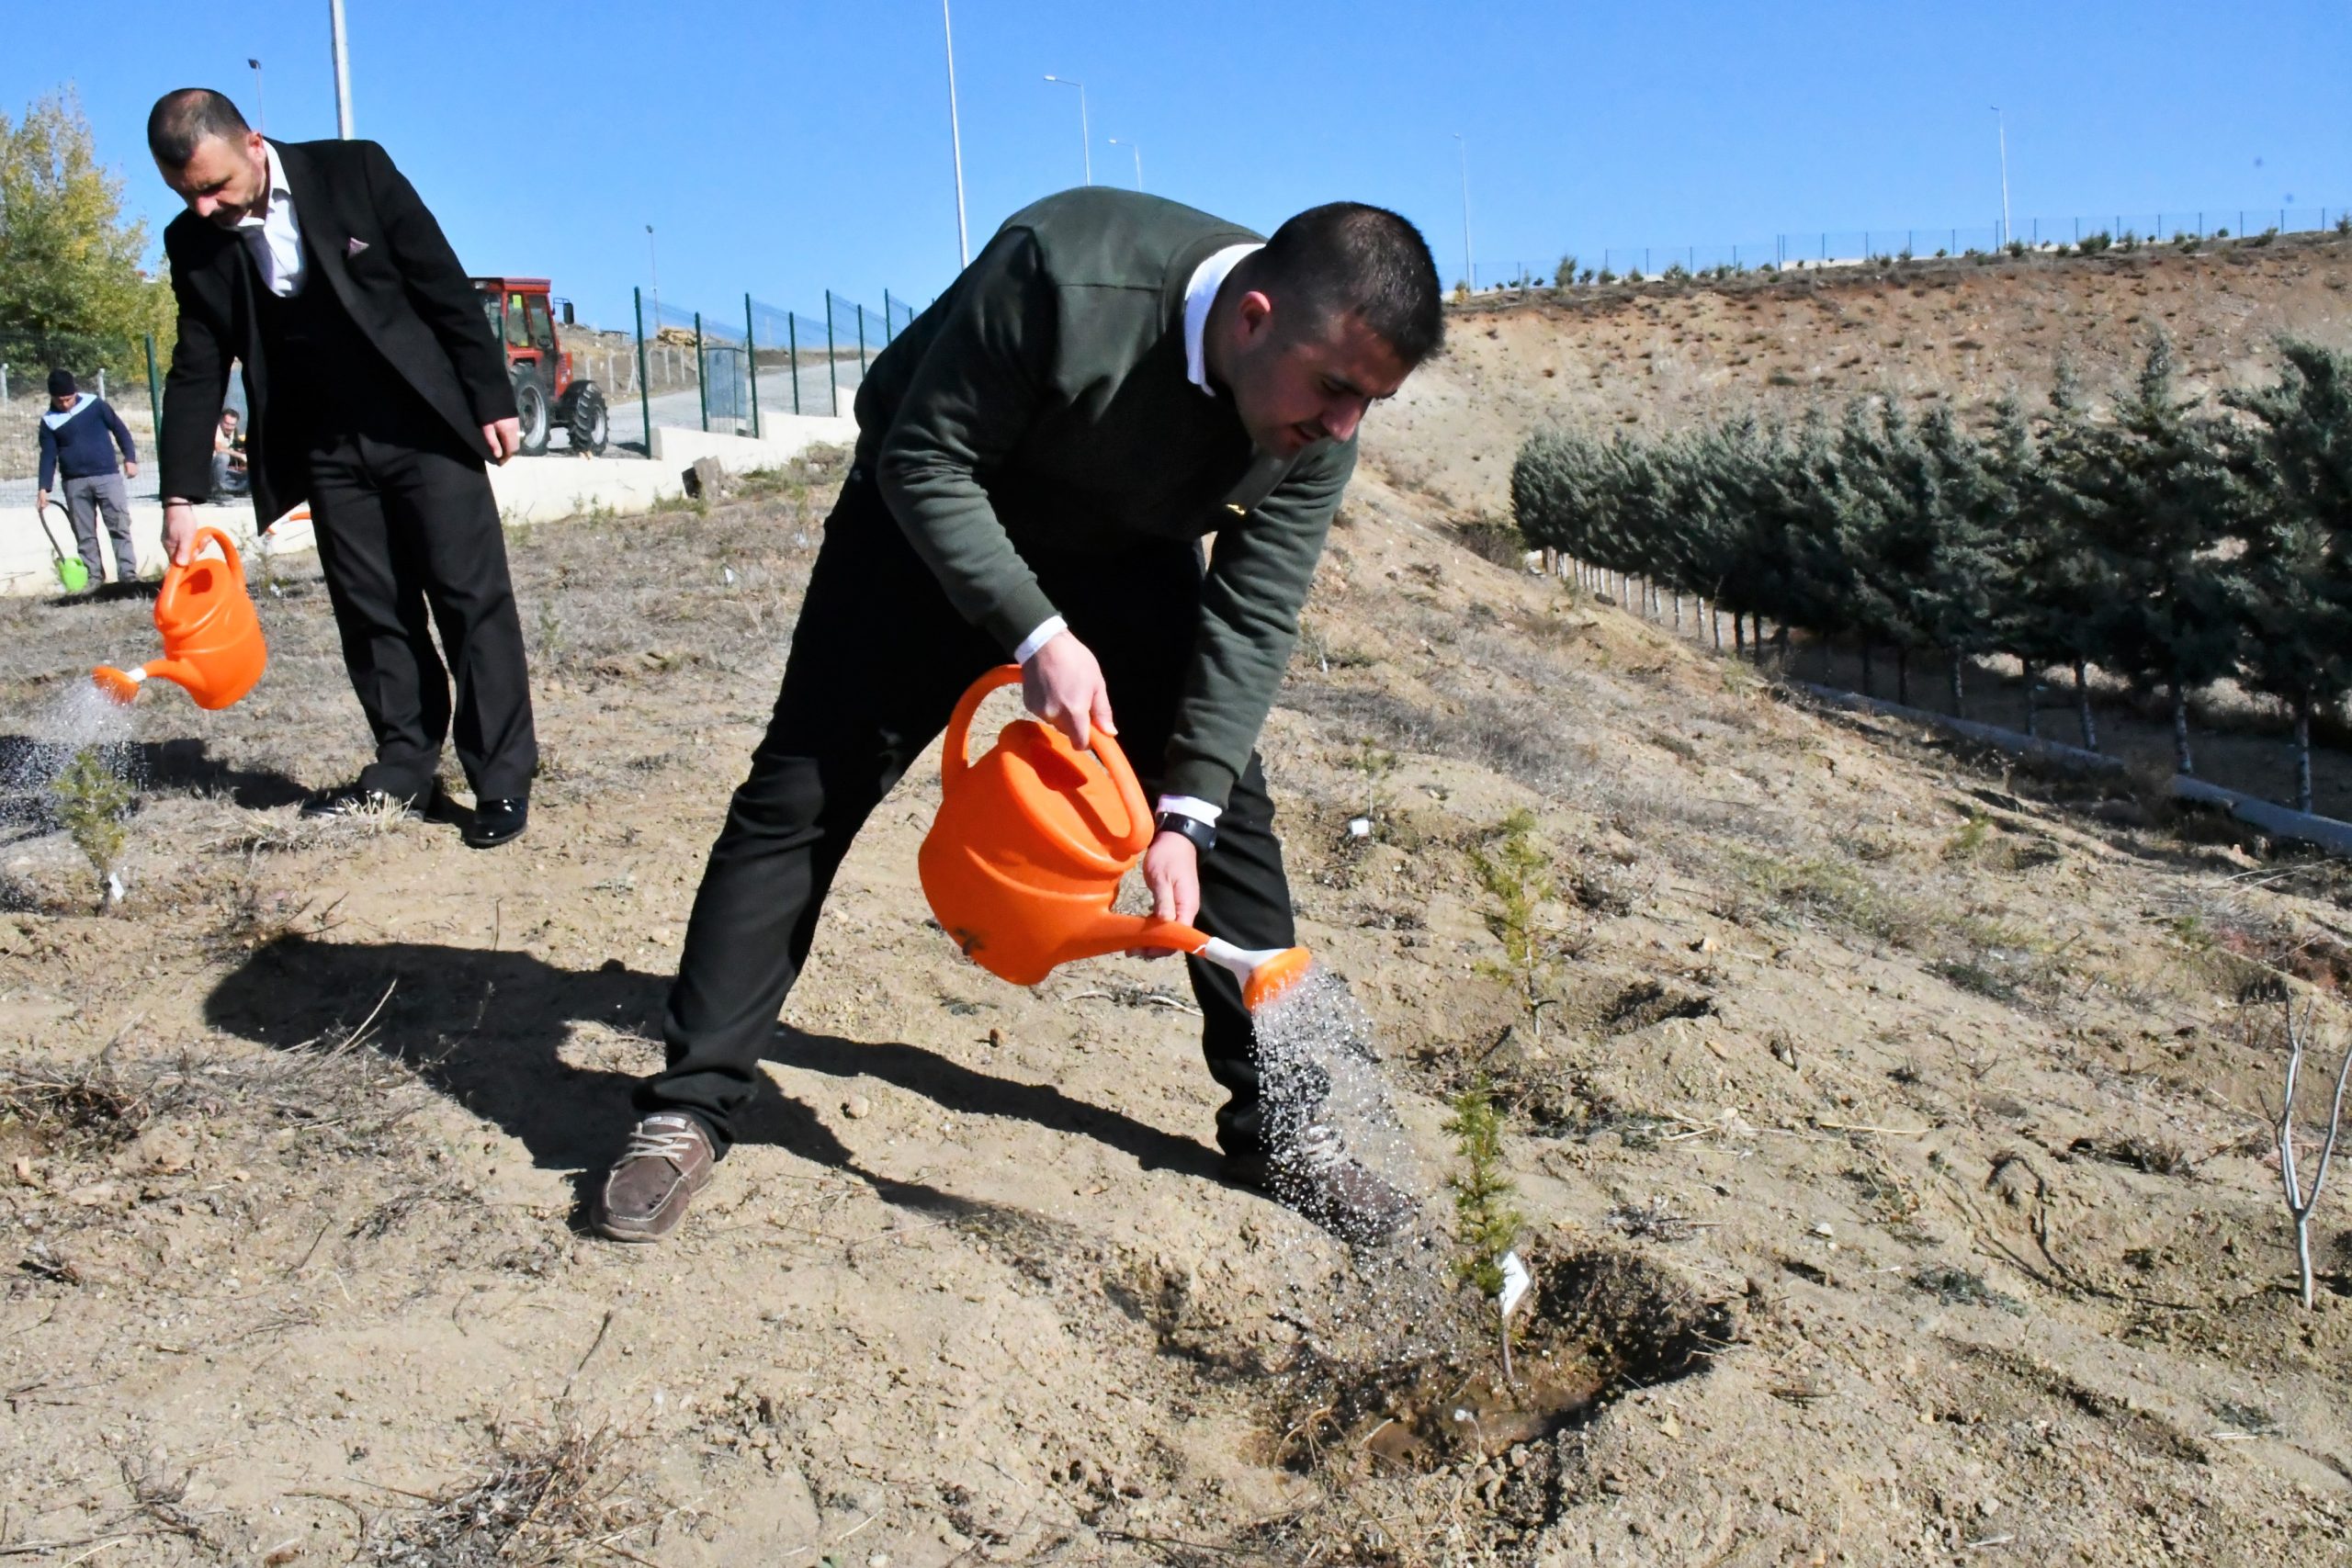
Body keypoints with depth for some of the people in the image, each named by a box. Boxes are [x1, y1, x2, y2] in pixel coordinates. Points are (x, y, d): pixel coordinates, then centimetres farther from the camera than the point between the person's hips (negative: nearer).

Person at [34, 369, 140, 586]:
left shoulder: (95, 405, -1)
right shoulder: (49, 422, 3)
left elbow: (120, 429, 7)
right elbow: (48, 456, 2)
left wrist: (130, 458, 0)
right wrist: (43, 487, -6)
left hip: (108, 476, -2)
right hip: (74, 484, 2)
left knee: (120, 527, -6)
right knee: (84, 535, 4)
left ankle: (128, 574, -7)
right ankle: (93, 579, 8)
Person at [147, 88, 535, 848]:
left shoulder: (355, 171, -11)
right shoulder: (194, 245, -1)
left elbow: (447, 288, -7)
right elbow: (197, 373, 3)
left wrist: (491, 400, -8)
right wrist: (181, 496, -2)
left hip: (425, 424, -3)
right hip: (329, 450, 4)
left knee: (472, 597, -4)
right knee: (371, 611, 4)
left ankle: (501, 778, 0)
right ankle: (404, 769, 12)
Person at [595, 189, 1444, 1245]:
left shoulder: (1317, 422, -23)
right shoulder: (1059, 275, -37)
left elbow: (1252, 616, -19)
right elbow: (923, 461, -28)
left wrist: (1185, 815, -27)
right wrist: (1039, 638, -36)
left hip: (1125, 555, 4)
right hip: (937, 521, -3)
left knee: (1227, 798, -3)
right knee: (802, 795, -6)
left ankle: (1275, 1121, 10)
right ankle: (689, 1108, 5)